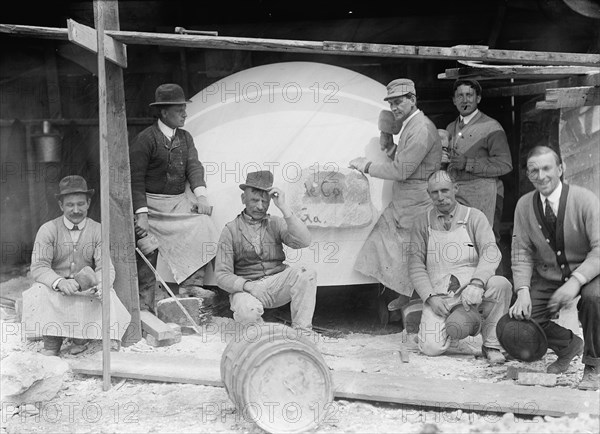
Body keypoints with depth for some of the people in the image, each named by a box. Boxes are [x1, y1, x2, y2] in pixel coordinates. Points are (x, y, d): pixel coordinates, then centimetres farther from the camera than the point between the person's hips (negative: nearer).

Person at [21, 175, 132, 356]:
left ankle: (80, 336, 0)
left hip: (87, 289, 1)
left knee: (109, 299, -28)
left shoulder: (98, 231, 1)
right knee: (39, 293, -32)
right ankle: (51, 341, -8)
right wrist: (60, 282, -33)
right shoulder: (48, 230, -3)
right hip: (54, 289, -1)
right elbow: (38, 267, -11)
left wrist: (102, 285, -31)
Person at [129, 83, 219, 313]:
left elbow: (194, 165, -3)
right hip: (151, 204, -5)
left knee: (203, 228, -17)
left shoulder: (185, 137, 10)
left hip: (180, 202, 5)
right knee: (147, 258, -6)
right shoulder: (145, 139, -10)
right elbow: (136, 179, -13)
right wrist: (141, 213, -22)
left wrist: (200, 195, -21)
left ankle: (191, 284, -15)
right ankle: (144, 309, 5)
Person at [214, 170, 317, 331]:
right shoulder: (230, 230, 2)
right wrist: (247, 285, -22)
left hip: (277, 284, 3)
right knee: (248, 311, -36)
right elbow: (222, 275, -3)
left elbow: (303, 241, -10)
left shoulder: (276, 223, 10)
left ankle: (301, 332, -15)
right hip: (244, 287, -2)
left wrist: (283, 208, -14)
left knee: (306, 275, -25)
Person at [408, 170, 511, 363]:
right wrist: (430, 297, -9)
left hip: (471, 291, -1)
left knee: (501, 284, -32)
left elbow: (491, 252, -7)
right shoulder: (422, 223, 10)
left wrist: (476, 284, -25)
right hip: (438, 296, 1)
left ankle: (492, 345, -11)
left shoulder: (474, 217, 6)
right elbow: (415, 264, 6)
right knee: (432, 347, -21)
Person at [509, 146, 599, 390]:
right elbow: (522, 253, -3)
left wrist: (576, 281, -36)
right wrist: (523, 291, -17)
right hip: (547, 277, 4)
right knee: (519, 320, -14)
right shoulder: (524, 205, -5)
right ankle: (568, 345, 20)